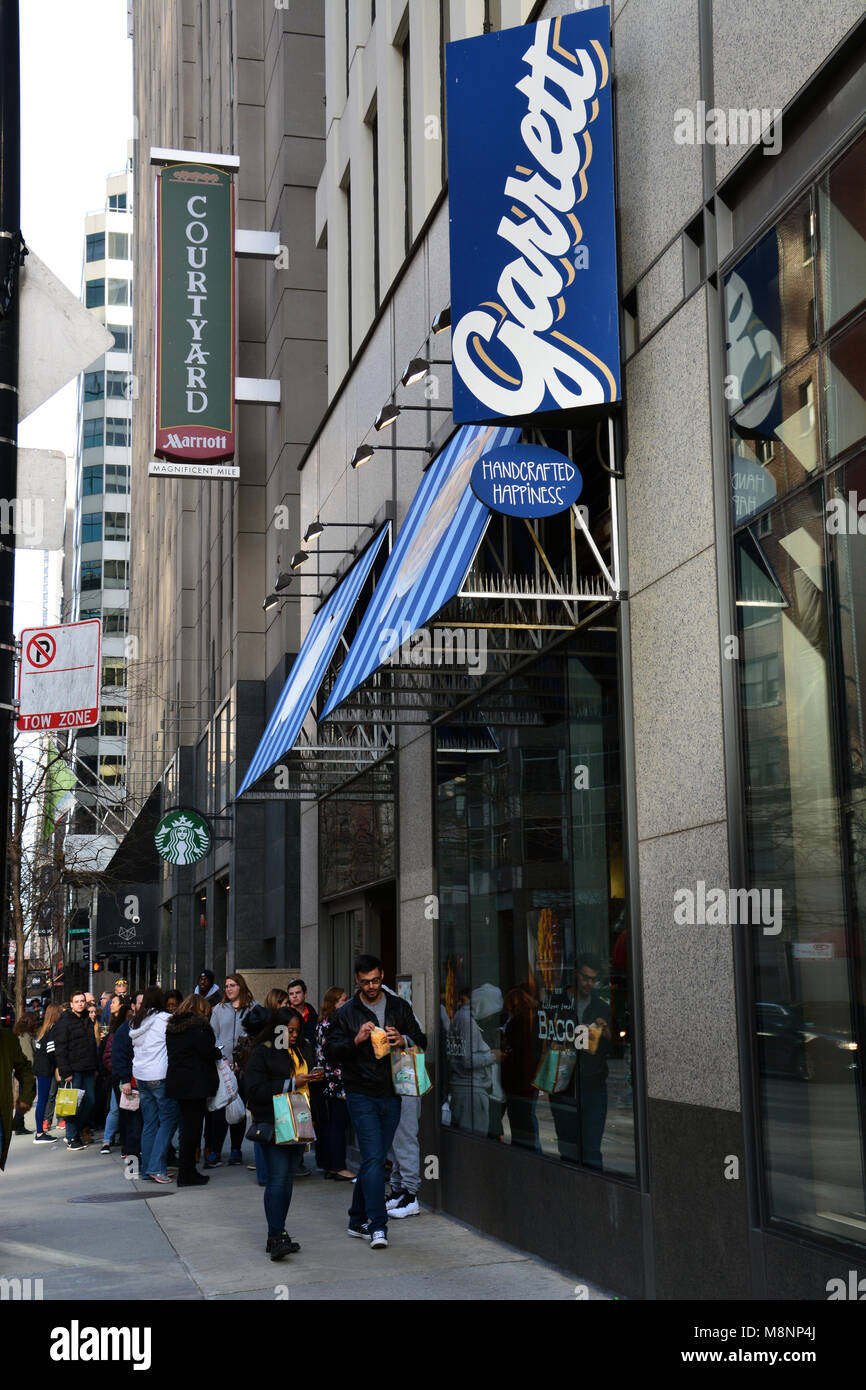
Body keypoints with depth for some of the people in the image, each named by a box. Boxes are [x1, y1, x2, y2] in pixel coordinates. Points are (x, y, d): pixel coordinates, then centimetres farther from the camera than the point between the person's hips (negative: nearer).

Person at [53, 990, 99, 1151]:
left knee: (90, 1101, 7)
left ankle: (77, 1130, 22)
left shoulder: (88, 1020, 15)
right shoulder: (64, 1022, -7)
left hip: (88, 1070, 7)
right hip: (73, 1070, -7)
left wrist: (96, 1067, 15)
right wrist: (65, 1071, -17)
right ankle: (72, 1139, 4)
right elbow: (60, 1049, -11)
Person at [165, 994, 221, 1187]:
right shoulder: (199, 1025, -11)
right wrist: (219, 1053, 5)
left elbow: (173, 1053, 13)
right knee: (193, 1126, -3)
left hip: (176, 1082, 8)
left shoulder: (171, 1026, 12)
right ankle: (185, 1174, -2)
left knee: (188, 1125, 15)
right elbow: (207, 1051, -17)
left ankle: (188, 1170, 19)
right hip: (196, 1083, -8)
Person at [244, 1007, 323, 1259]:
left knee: (288, 1179, 9)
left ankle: (278, 1234, 15)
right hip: (272, 1124, -7)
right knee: (278, 1179, -13)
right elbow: (255, 1090, -14)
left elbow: (311, 1072, 30)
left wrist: (313, 1077, 5)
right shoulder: (262, 1053, -6)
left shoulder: (303, 1049, 14)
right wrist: (291, 1084, -18)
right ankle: (276, 1238, -16)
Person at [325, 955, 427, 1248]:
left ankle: (358, 1221, 22)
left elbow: (421, 1041, 12)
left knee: (374, 1160, 10)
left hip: (391, 1095, 4)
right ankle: (378, 1225, -12)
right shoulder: (346, 1013, 1)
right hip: (361, 1095, -4)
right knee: (373, 1159, -12)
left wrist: (403, 1040, -10)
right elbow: (331, 1053, -2)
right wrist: (356, 1040, -19)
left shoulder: (399, 1007, 10)